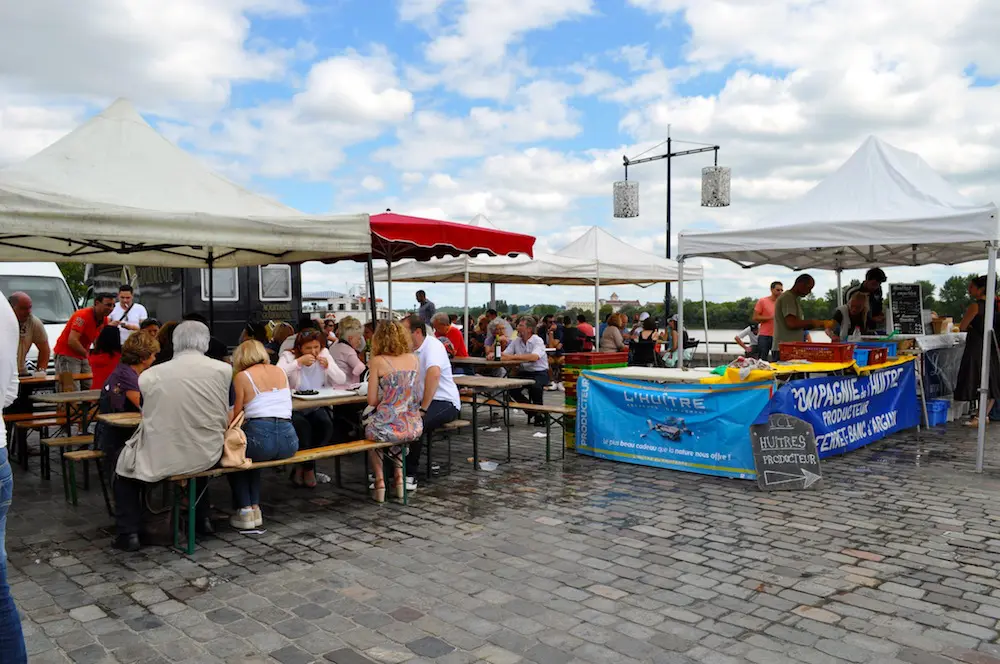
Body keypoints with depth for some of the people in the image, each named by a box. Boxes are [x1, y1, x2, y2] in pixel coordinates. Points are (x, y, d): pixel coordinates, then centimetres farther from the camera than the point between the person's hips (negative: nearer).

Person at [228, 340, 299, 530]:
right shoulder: (280, 372, 16)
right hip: (289, 441, 5)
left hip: (261, 438, -5)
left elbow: (236, 416, 4)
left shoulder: (242, 377, 2)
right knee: (252, 452, 35)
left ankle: (244, 510, 22)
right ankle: (255, 508, 28)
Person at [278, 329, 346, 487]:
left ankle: (302, 467, -4)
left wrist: (328, 366, -16)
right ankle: (308, 468, -8)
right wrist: (299, 362, -28)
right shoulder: (288, 356, -7)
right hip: (294, 408, -4)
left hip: (317, 408, 4)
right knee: (302, 425, -33)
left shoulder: (324, 354, 4)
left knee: (326, 424, -25)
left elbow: (341, 380, 0)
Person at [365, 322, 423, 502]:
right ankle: (399, 476, 30)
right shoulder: (414, 359, 5)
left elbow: (372, 401, -4)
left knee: (369, 431, 32)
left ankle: (379, 480, 23)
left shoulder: (378, 361, -7)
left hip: (387, 425, -4)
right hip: (414, 427, 4)